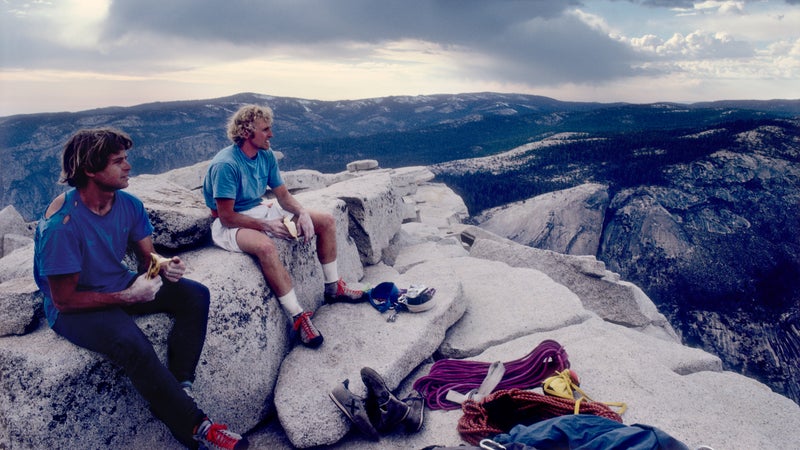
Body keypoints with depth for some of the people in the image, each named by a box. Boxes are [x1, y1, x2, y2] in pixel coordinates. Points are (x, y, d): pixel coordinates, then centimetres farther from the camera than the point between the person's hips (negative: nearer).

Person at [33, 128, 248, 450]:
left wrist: (165, 267, -20)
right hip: (75, 308, -7)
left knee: (195, 296, -10)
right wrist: (127, 297, -26)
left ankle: (176, 392, -14)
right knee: (132, 344, -34)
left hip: (120, 286, 7)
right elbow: (64, 299, -22)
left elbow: (147, 257, 3)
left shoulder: (128, 204, -8)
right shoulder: (61, 223, -27)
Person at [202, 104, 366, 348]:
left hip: (260, 210, 8)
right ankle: (298, 317, -32)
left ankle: (333, 288, 11)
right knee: (265, 246, -43)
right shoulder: (225, 165, -24)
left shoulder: (266, 155, -1)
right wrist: (267, 226, -27)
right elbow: (226, 217, -24)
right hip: (231, 224, -8)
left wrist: (303, 213, -15)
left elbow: (283, 195, 4)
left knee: (327, 221, 0)